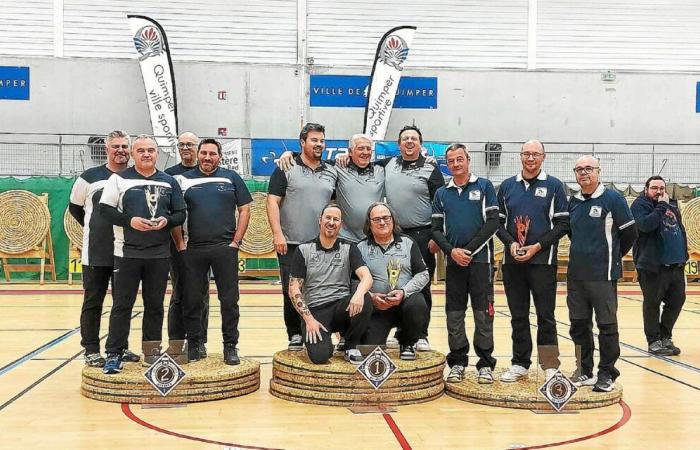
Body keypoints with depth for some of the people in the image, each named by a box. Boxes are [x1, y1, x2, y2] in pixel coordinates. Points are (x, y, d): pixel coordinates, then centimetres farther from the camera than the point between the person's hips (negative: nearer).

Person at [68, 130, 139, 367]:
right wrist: (95, 229, 10)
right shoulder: (90, 177, -1)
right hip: (96, 252, -2)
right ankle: (91, 350, 11)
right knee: (93, 301, 2)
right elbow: (75, 207, 11)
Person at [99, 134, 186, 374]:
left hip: (159, 253, 3)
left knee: (155, 304, 9)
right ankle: (113, 354, 5)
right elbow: (105, 209, -3)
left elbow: (181, 213, 10)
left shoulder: (169, 182, 11)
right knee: (122, 304, -1)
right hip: (127, 252, -3)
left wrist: (167, 221, -11)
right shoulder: (119, 179, 3)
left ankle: (152, 352, 19)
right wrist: (130, 221, -16)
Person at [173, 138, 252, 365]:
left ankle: (230, 346, 12)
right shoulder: (185, 179, 7)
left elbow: (244, 210, 5)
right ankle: (194, 345, 19)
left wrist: (236, 241, -3)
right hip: (193, 250, 1)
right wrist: (181, 244, -1)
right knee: (192, 300, 6)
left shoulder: (231, 178, 6)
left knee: (229, 300, 2)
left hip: (225, 248, -1)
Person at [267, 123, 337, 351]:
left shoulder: (331, 173, 12)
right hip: (291, 245, -3)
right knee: (291, 292, 1)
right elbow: (272, 202, -5)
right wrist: (278, 234, -14)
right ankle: (295, 336, 14)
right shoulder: (286, 170, 0)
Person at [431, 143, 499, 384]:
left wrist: (469, 250, -10)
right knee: (454, 314, 6)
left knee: (483, 313, -1)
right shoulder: (441, 194, 12)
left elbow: (493, 223, -4)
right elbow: (436, 229, 9)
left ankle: (485, 364, 7)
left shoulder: (484, 187, 3)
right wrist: (452, 250, -8)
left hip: (480, 259, -3)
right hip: (453, 261, 3)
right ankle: (457, 363, 15)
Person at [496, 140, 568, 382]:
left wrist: (537, 247, -12)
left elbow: (562, 224, -2)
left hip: (543, 260, -3)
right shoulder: (507, 186, 10)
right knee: (518, 316, 9)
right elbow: (498, 221, 11)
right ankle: (520, 363, 19)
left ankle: (551, 366, 7)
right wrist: (511, 243, -7)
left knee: (545, 316, 0)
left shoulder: (554, 186, 1)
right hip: (512, 261, 3)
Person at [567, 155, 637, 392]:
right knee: (578, 324, 10)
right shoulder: (573, 202, 10)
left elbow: (630, 232, -2)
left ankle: (607, 373, 11)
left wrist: (613, 257, 7)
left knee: (607, 325, 1)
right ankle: (585, 371, 21)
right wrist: (582, 253, 14)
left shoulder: (613, 199, -6)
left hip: (603, 275, -6)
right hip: (575, 274, 6)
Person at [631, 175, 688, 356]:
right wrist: (661, 206, -17)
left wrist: (684, 255, 17)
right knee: (652, 304, -1)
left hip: (676, 265, 7)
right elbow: (646, 224, -24)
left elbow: (681, 231, 24)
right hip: (653, 266, -7)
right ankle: (654, 342, 10)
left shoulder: (672, 207, 18)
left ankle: (665, 336, 26)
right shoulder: (640, 205, -5)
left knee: (677, 300, 11)